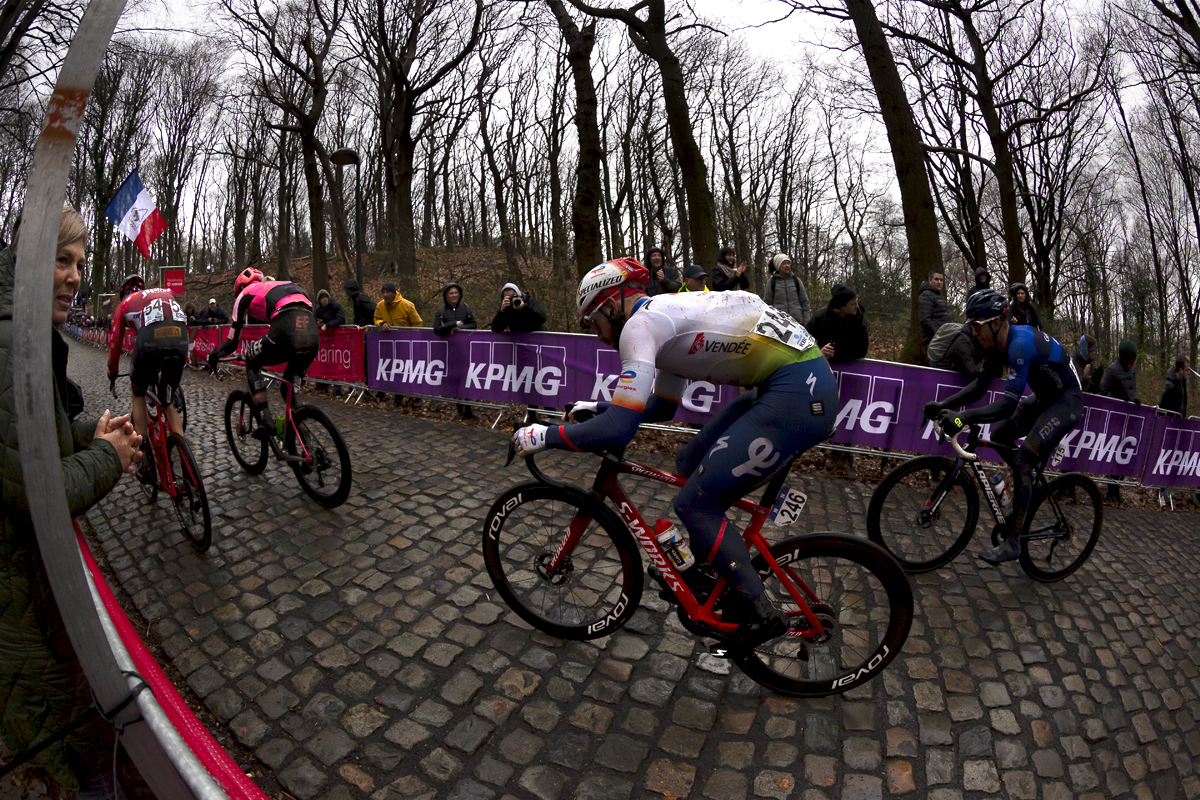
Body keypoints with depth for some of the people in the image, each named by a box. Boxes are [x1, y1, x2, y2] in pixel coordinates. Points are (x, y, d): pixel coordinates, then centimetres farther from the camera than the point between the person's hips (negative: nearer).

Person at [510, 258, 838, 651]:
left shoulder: (641, 322, -10)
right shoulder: (669, 313, 20)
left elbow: (618, 428, -19)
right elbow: (661, 407, 31)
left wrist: (543, 436, -7)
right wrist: (598, 408, 30)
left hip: (796, 397, -10)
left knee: (694, 503, -3)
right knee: (690, 464, 18)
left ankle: (760, 613, 11)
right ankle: (719, 575, 33)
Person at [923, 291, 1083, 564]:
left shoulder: (1021, 344, -31)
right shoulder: (999, 342, -3)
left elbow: (1009, 402, -38)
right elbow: (982, 384, -1)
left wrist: (964, 417, -46)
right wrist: (943, 405, -12)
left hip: (1066, 401, -9)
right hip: (1043, 398, 9)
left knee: (1023, 462, -16)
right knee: (999, 435, 7)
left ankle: (1012, 542, -8)